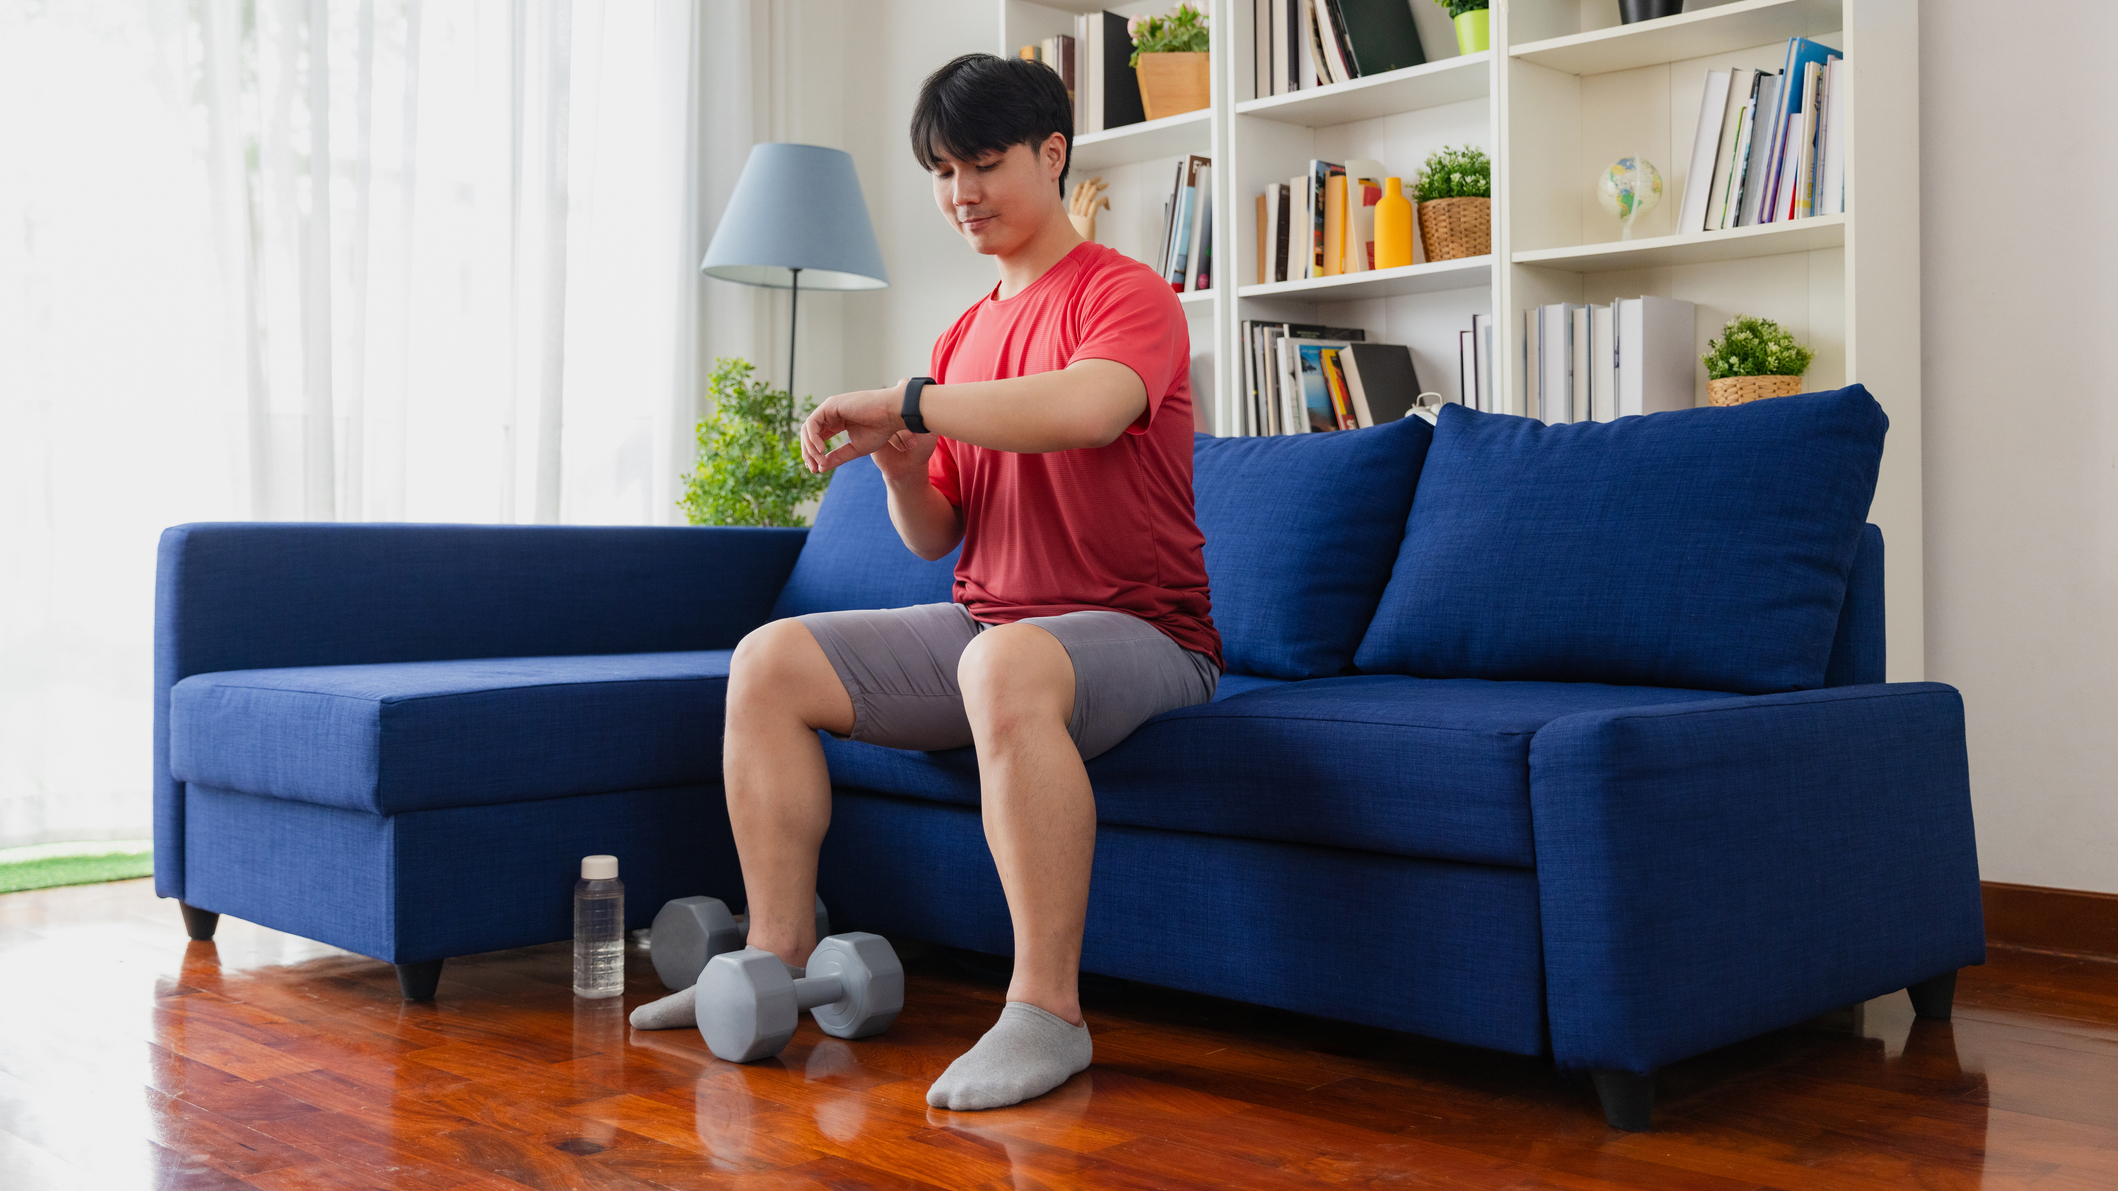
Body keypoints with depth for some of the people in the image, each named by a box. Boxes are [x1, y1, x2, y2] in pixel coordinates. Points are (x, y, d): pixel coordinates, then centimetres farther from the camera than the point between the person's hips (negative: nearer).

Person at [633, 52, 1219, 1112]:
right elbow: (935, 540, 16)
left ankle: (1046, 1011, -33)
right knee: (769, 661, -4)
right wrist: (903, 469, -6)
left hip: (1138, 634, -7)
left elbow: (1087, 407, -32)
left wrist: (902, 403, -25)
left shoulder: (1127, 296, -6)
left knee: (1009, 663, -40)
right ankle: (778, 962, -1)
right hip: (982, 621, 8)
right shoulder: (965, 338, 17)